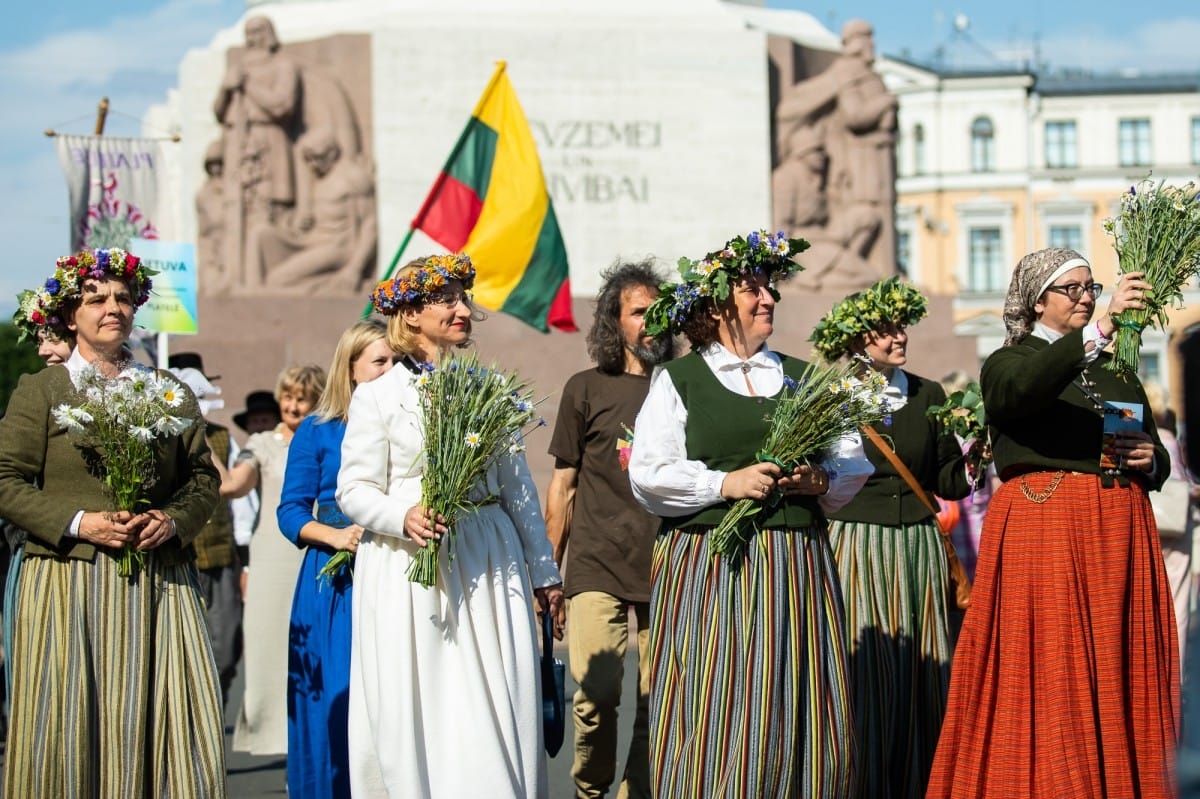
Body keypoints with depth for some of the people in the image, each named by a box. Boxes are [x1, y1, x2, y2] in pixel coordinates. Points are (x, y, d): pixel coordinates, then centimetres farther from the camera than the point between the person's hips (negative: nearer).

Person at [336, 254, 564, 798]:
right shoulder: (378, 396, 0)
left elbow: (518, 487, 15)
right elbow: (355, 490, -2)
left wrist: (544, 571, 16)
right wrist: (404, 518, -21)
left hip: (489, 565, 3)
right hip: (409, 569, -3)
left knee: (497, 713, 0)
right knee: (418, 713, -3)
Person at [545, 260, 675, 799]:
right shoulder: (587, 388, 6)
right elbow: (562, 483, 10)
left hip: (667, 569, 2)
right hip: (597, 569, -2)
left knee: (656, 705, 2)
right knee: (597, 696, -11)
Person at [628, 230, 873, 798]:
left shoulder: (804, 378, 17)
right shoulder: (677, 381, 6)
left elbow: (854, 462, 12)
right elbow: (649, 475, -4)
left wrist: (821, 479, -8)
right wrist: (726, 483, -14)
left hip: (798, 568, 4)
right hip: (708, 566, -3)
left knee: (802, 716, 0)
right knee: (714, 715, -7)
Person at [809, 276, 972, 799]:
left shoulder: (928, 396, 10)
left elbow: (948, 482, 10)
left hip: (918, 544, 4)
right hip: (857, 540, -4)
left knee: (921, 674, 3)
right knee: (864, 675, -5)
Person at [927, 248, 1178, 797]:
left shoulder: (1116, 370, 20)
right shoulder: (1009, 361, 5)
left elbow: (1159, 461, 25)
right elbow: (1026, 388, -21)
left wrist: (1149, 460, 0)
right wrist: (1100, 328, -31)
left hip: (1120, 536, 5)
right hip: (1042, 529, -4)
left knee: (1119, 676, 0)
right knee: (1047, 675, -10)